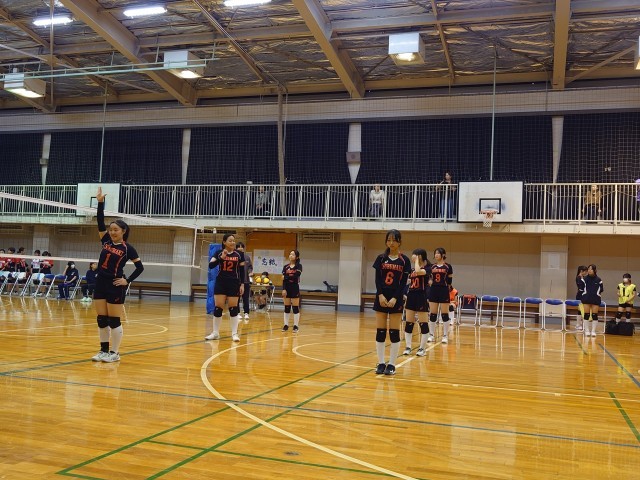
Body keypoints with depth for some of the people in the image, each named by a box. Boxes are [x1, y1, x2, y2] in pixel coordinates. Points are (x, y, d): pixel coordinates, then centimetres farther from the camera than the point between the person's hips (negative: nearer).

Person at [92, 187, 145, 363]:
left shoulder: (127, 248, -6)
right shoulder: (106, 241, 7)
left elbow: (140, 267, -3)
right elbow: (100, 221, 0)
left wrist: (127, 281, -7)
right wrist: (100, 202, -8)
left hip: (115, 287, -6)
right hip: (100, 283, 6)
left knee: (114, 321, -1)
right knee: (101, 320, 9)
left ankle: (114, 353, 8)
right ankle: (104, 351, 19)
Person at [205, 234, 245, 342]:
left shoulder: (239, 254, 1)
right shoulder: (219, 253, 1)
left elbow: (242, 271, 4)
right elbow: (211, 265, -11)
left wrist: (242, 284, -1)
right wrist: (221, 258, -23)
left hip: (234, 283, 0)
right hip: (220, 282, 1)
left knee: (233, 308, 0)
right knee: (218, 308, 2)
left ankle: (234, 333, 7)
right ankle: (215, 333, 12)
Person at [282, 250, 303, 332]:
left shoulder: (299, 266, -2)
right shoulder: (285, 267, 8)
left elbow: (296, 276, -18)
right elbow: (283, 279, 2)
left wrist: (286, 277, -10)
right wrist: (283, 289, -9)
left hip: (295, 289, -3)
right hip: (287, 288, 3)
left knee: (295, 308, -1)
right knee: (287, 308, 6)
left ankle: (296, 326, 4)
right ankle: (286, 325, 12)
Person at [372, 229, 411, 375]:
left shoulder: (404, 260, 1)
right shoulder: (381, 258, 5)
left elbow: (403, 283, -3)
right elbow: (377, 279, 0)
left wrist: (395, 298, -14)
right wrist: (381, 295, -15)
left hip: (396, 299, -1)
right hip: (381, 298, 2)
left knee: (394, 333, 0)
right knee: (380, 332, 2)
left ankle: (391, 364, 8)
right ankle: (381, 363, 11)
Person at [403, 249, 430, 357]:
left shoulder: (427, 268, -8)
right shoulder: (412, 269, 12)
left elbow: (418, 272, -30)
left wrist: (417, 260, -16)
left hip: (421, 297, -7)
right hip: (411, 296, 7)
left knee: (423, 324, 0)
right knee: (408, 324, 7)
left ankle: (422, 348, 7)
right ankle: (408, 347, 13)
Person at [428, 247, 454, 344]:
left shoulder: (448, 267, -1)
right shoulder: (432, 266, 7)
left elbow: (450, 280, 2)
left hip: (444, 291, -3)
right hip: (433, 290, 3)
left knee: (444, 314, 0)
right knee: (432, 314, 5)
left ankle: (445, 336, 7)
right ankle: (431, 335, 12)